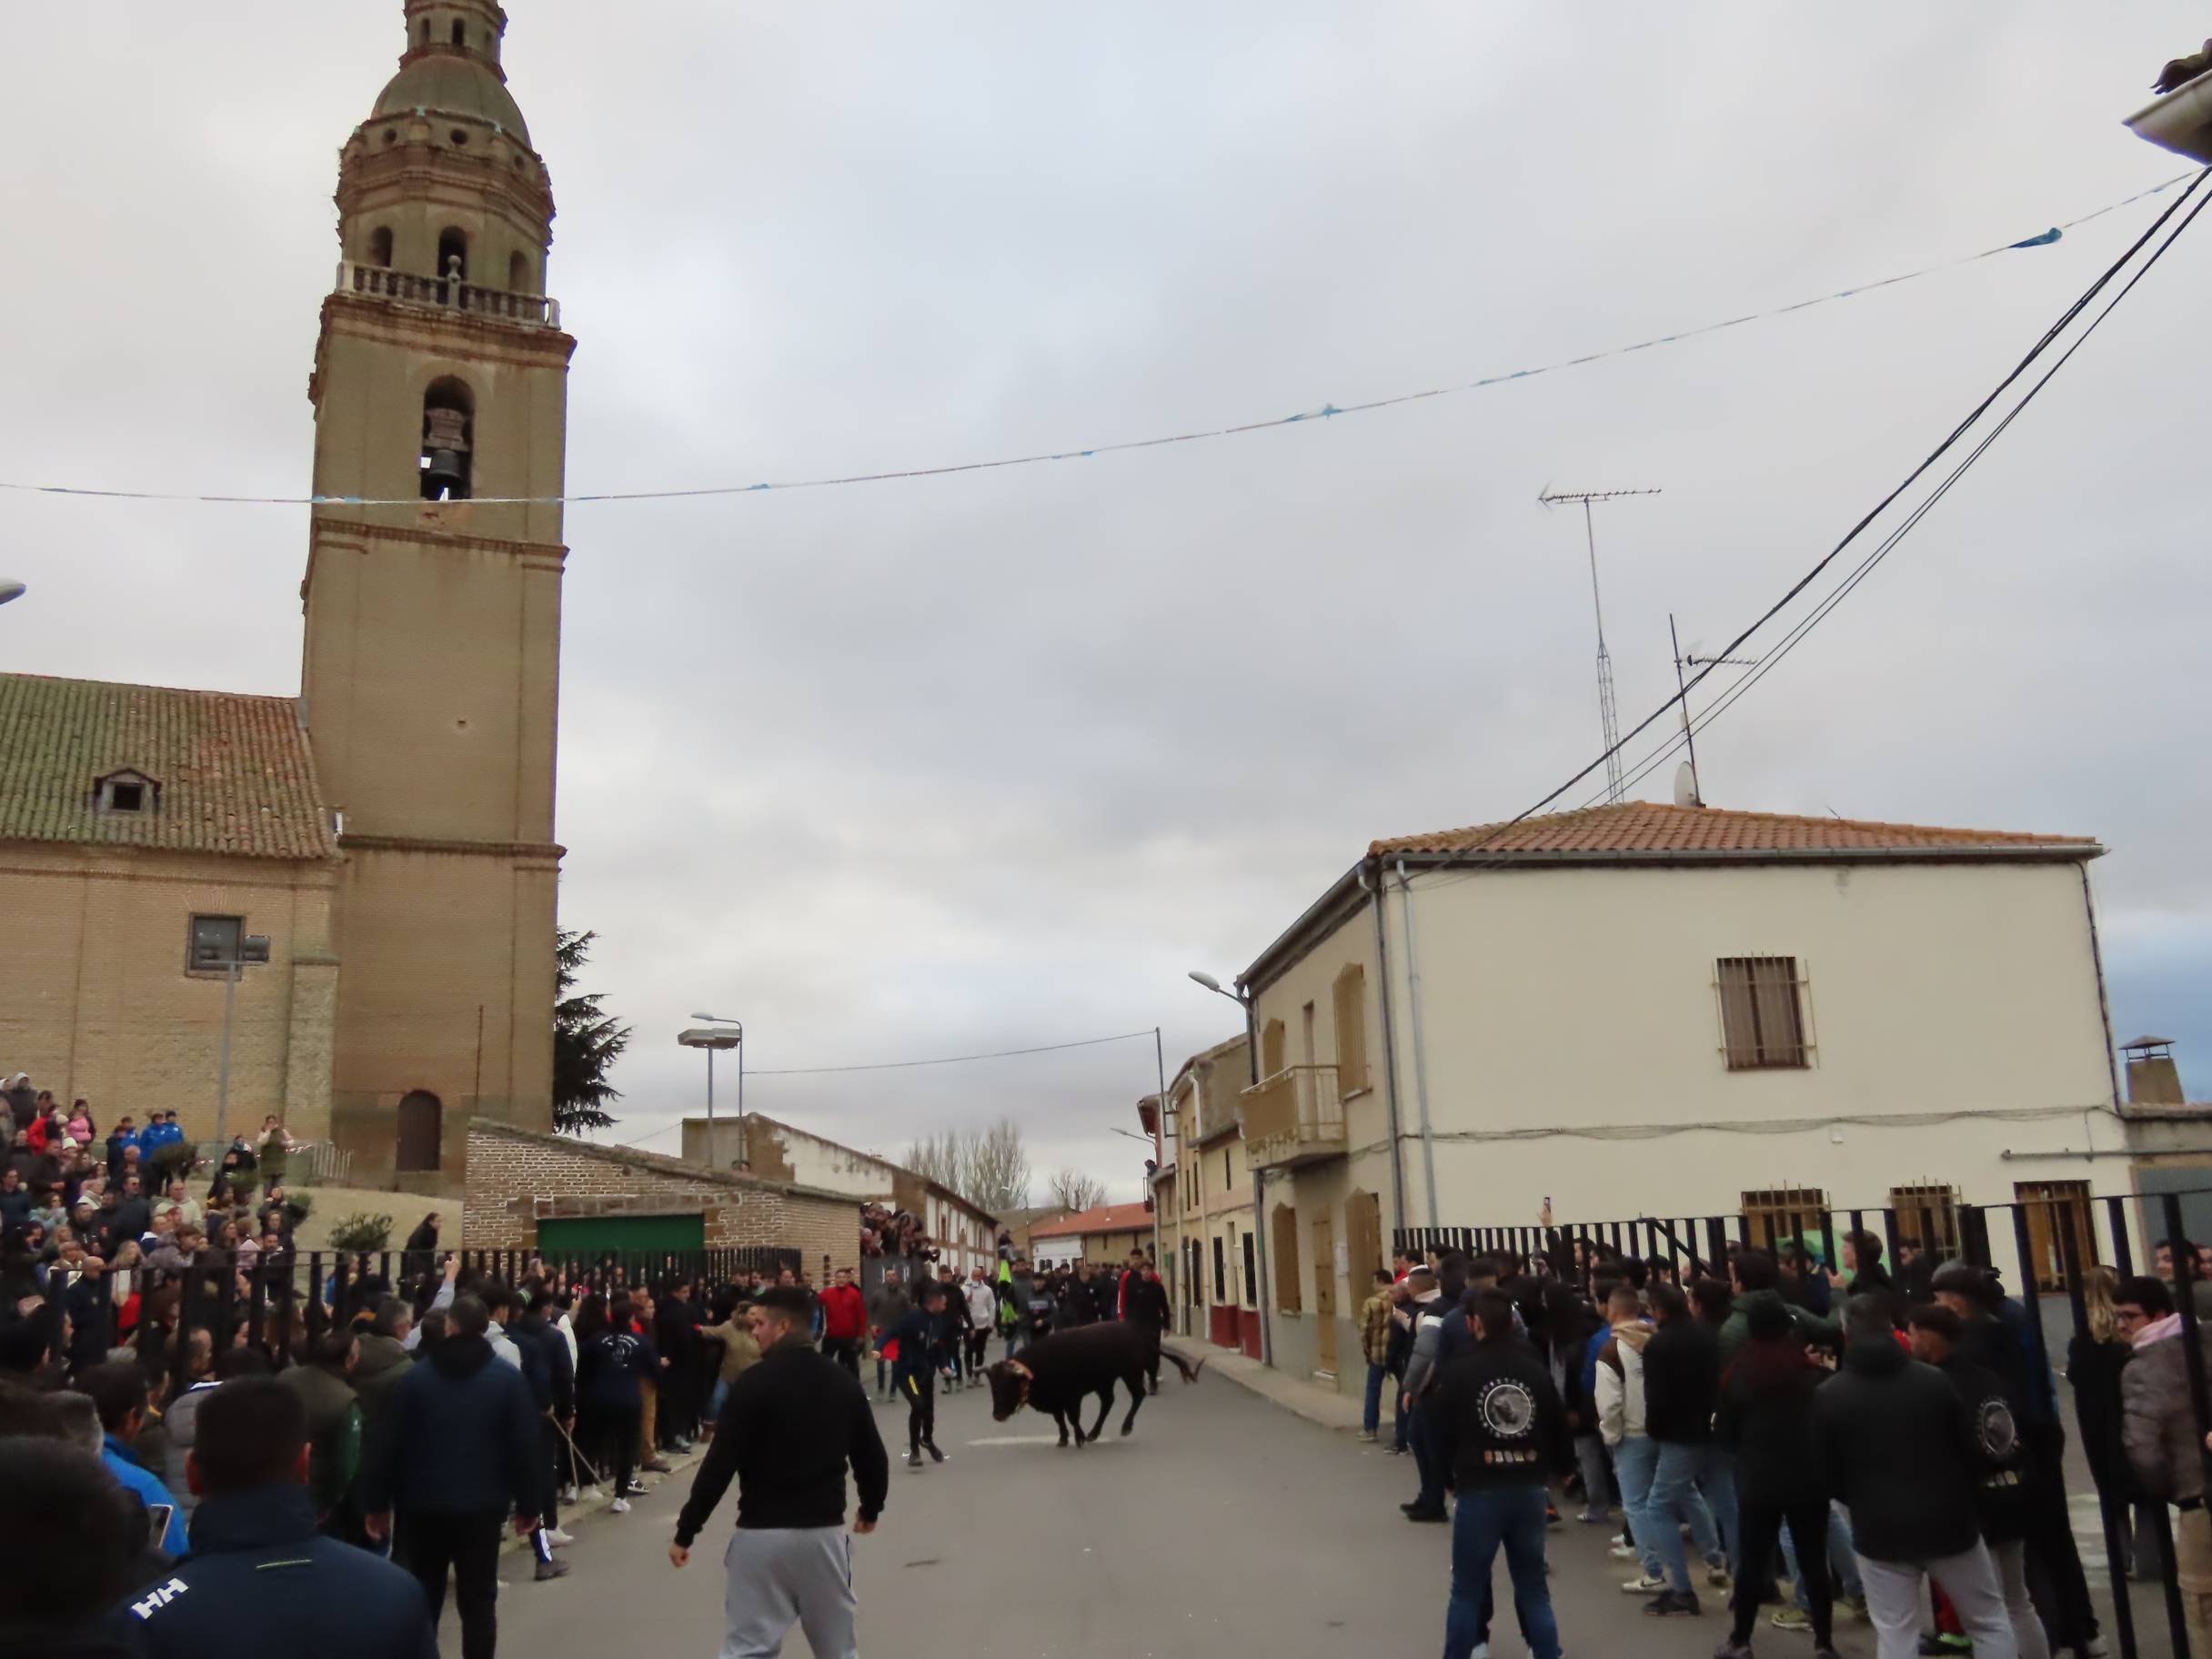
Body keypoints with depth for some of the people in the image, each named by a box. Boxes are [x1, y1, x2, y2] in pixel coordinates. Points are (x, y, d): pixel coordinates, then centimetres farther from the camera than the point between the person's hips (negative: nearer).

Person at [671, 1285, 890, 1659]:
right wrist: (871, 1508, 27)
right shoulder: (843, 1380, 4)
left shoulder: (753, 1383, -11)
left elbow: (720, 1464, -13)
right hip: (824, 1530, 4)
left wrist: (685, 1532, -5)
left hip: (762, 1533, -4)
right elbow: (871, 1456, 9)